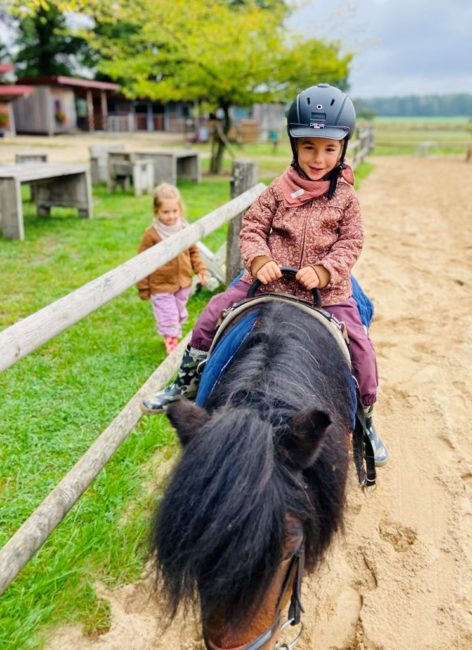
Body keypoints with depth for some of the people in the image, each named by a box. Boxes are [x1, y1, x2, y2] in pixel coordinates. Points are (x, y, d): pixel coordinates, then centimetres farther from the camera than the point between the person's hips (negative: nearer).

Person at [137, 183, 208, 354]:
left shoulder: (185, 229, -4)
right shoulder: (151, 234, -17)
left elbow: (193, 251, 11)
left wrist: (200, 270, -1)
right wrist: (143, 288, -8)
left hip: (183, 283, 5)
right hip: (161, 286, -5)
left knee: (180, 314, 22)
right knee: (168, 318, 0)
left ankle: (174, 336, 44)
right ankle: (171, 343, 18)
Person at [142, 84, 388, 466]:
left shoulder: (346, 197, -1)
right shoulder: (280, 190, 0)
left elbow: (351, 243, -5)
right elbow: (253, 226, 0)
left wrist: (322, 271, -21)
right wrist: (259, 260, -19)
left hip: (326, 289, -1)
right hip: (269, 280, 1)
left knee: (360, 348, -9)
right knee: (212, 315, -4)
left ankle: (364, 419, 18)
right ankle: (188, 383, 18)